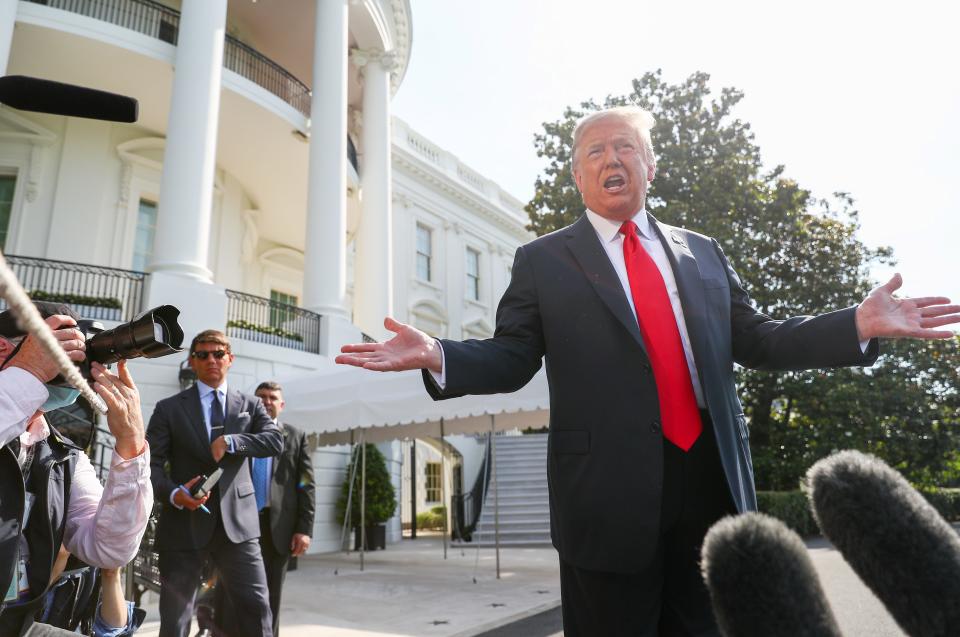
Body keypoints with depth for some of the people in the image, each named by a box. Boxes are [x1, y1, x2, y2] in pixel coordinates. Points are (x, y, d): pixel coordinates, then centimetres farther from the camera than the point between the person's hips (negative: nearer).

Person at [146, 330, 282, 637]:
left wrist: (230, 442, -17)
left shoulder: (251, 405, 10)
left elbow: (276, 441, -4)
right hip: (185, 523, 0)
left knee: (257, 608, 1)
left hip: (236, 522, 1)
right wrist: (173, 494, -19)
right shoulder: (169, 408, 6)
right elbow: (151, 462, -1)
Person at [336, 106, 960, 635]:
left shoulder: (702, 252, 13)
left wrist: (859, 325, 2)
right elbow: (509, 360, -2)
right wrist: (436, 355, -20)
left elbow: (755, 342, 12)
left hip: (713, 483, 4)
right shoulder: (542, 261, 3)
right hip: (610, 492, -3)